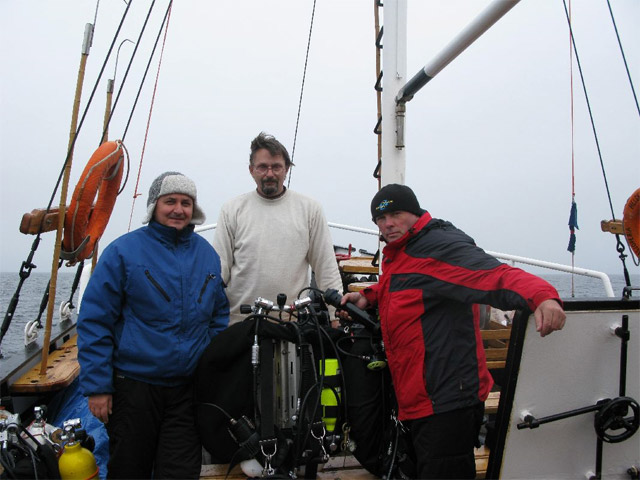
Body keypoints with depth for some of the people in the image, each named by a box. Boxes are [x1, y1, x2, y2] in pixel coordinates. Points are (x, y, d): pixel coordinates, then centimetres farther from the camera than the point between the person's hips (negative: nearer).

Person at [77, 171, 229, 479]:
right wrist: (97, 386, -10)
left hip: (189, 388, 3)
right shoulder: (123, 251, -8)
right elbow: (94, 321, -7)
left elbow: (220, 316, 12)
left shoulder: (207, 254, 5)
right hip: (133, 385, -2)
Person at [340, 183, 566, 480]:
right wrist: (368, 297, 14)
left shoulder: (440, 246, -16)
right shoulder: (396, 255, 15)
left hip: (448, 402, -10)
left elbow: (495, 275, -30)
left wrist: (542, 296, -48)